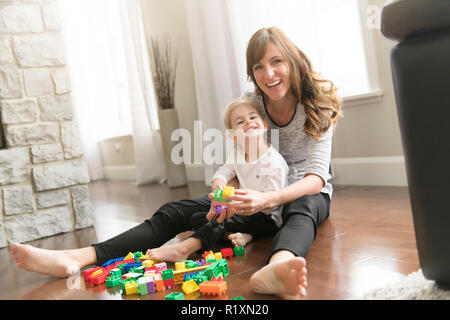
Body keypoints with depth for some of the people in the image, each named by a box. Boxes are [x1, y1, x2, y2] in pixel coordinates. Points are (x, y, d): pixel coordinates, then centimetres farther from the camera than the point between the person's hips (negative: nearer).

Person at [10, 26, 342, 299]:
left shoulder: (317, 105, -14)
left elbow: (317, 177, -24)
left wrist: (268, 199, -44)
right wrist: (226, 195, -28)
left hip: (307, 194, -3)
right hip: (258, 193, 4)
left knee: (302, 208, -43)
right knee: (175, 212, -16)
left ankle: (277, 267, -78)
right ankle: (75, 259, -28)